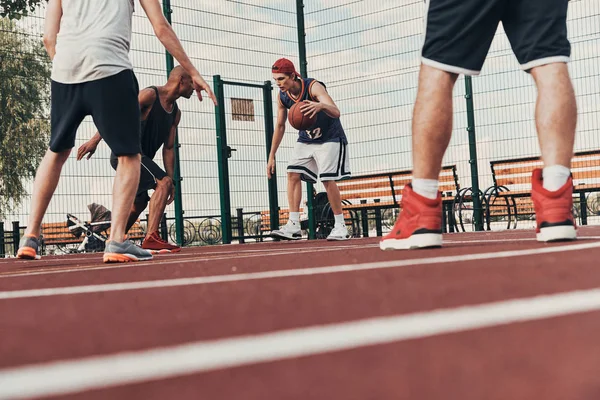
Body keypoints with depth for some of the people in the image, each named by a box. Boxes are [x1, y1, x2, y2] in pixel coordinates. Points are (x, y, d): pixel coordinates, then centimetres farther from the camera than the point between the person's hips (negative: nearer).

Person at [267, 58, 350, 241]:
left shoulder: (313, 87, -27)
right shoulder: (283, 96, -8)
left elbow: (336, 112, -41)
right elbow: (280, 126, 6)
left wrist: (320, 106, -65)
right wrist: (272, 155, 6)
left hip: (329, 138, -6)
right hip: (306, 139, 6)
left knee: (328, 179, -14)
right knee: (293, 174, -9)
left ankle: (340, 227, -2)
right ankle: (293, 227, -9)